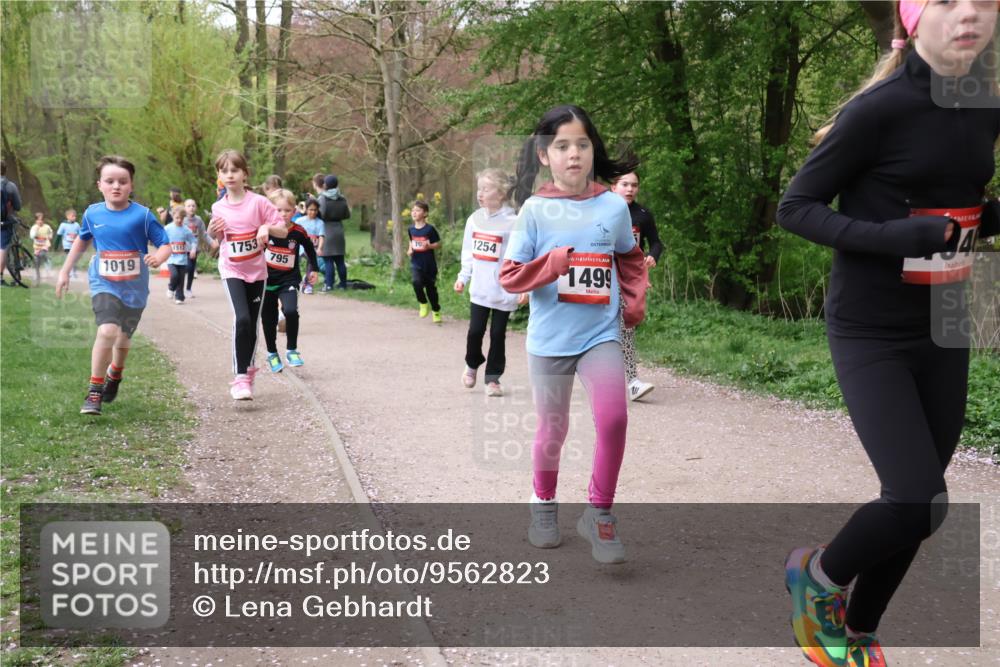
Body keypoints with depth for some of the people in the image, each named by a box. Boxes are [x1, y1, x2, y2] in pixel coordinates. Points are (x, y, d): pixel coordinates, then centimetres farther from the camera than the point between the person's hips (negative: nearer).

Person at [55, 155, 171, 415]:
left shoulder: (142, 215, -10)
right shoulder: (92, 214, -1)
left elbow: (165, 245, -9)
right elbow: (81, 241, 17)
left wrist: (158, 257, -32)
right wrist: (65, 272, 21)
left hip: (134, 289, 0)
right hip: (104, 285, 0)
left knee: (123, 338, 16)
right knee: (107, 331, -23)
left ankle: (115, 374, 49)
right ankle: (94, 391, -10)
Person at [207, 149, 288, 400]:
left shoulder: (258, 202, -7)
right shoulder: (218, 208, 0)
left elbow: (283, 231, -4)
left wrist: (267, 227, -23)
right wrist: (213, 231, -7)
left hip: (257, 271, 1)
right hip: (232, 271, -1)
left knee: (252, 324, 9)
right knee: (242, 319, -21)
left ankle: (247, 369, 32)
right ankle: (240, 377, -16)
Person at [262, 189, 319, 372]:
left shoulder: (298, 232, -7)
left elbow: (310, 249, 11)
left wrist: (313, 269, 18)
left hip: (289, 280, -1)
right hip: (267, 280, 1)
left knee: (291, 311, -24)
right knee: (268, 319, 10)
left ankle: (291, 350, -7)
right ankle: (272, 354, 31)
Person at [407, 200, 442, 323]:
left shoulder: (429, 229, -11)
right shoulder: (411, 229, 3)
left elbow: (438, 244, -4)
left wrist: (429, 246, -23)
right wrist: (410, 250, 2)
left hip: (429, 264, -2)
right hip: (416, 263, 2)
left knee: (431, 288, 10)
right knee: (416, 282, -26)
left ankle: (436, 311, 32)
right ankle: (423, 303, 0)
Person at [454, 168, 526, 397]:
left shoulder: (512, 222, -13)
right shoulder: (474, 219, 4)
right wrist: (463, 277, 9)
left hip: (504, 290, -4)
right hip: (479, 289, 4)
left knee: (498, 335, 5)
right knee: (475, 331, 5)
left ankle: (493, 378, 17)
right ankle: (472, 365, 32)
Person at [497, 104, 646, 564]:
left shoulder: (614, 206, 0)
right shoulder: (535, 209, -5)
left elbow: (630, 259, 18)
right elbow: (509, 276, -6)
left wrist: (635, 301, 5)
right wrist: (552, 264, -21)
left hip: (601, 334, 1)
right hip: (549, 339, 0)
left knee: (613, 418, -16)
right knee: (552, 430, 11)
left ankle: (599, 513, 2)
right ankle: (543, 501, 37)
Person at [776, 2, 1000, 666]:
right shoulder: (880, 108, -16)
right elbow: (796, 207, -12)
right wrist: (888, 237, -26)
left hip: (945, 335, 6)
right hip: (870, 335, -6)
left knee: (917, 504, 10)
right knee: (918, 502, -15)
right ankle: (819, 575, 15)